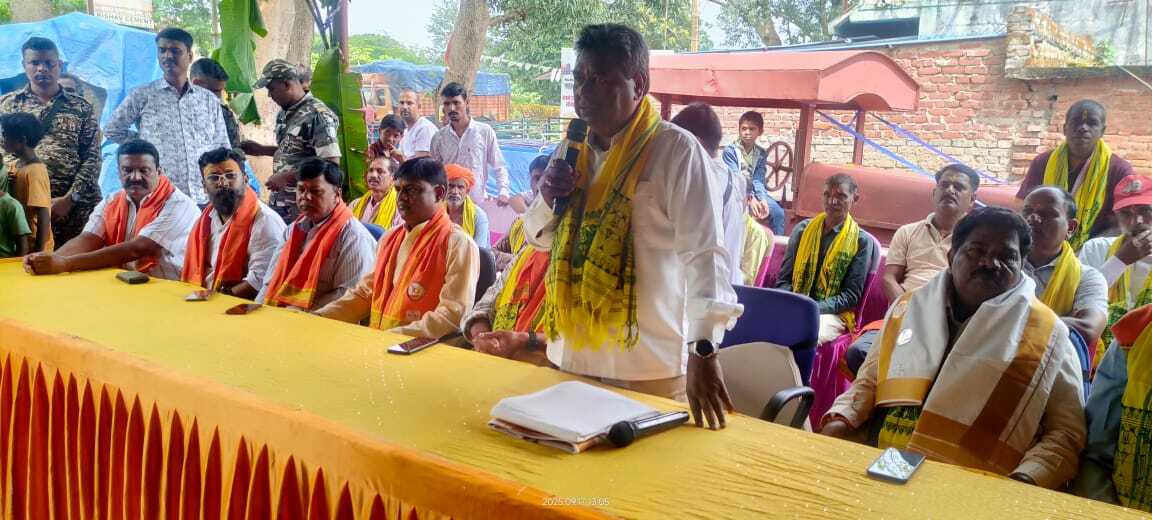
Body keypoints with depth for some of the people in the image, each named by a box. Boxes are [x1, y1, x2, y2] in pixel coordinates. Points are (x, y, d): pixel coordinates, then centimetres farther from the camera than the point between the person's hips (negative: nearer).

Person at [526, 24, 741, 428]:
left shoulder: (676, 150, -12)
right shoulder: (575, 151, 8)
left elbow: (703, 253, -21)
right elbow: (540, 239, 17)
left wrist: (703, 351, -31)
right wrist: (547, 201, -5)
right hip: (571, 356, 6)